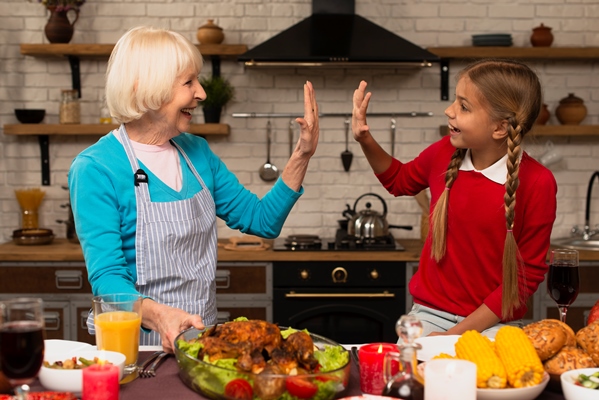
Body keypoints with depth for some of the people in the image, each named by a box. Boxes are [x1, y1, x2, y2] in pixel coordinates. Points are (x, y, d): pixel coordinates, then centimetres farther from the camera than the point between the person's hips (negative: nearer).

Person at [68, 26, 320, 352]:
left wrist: (302, 155, 2)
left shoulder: (196, 151, 9)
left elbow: (263, 221, 13)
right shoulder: (95, 169, -11)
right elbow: (107, 277, -16)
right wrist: (160, 315, -34)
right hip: (136, 344, -5)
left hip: (203, 336, 5)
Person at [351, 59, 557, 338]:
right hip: (431, 313, 3)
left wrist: (460, 332, -13)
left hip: (493, 323, -3)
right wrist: (365, 140, 1)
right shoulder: (444, 153, -4)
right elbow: (400, 181, 20)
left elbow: (529, 273, -10)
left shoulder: (537, 183, -15)